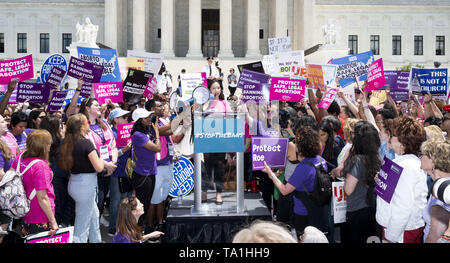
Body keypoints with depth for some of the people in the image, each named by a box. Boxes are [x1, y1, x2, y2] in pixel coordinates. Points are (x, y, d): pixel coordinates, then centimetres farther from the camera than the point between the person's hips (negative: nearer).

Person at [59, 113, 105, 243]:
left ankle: (96, 240, 38)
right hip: (85, 184, -9)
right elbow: (99, 167, -20)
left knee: (94, 215, 25)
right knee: (82, 223, 1)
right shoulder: (86, 143, -19)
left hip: (74, 182, 9)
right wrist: (102, 160, 0)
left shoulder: (68, 143, 4)